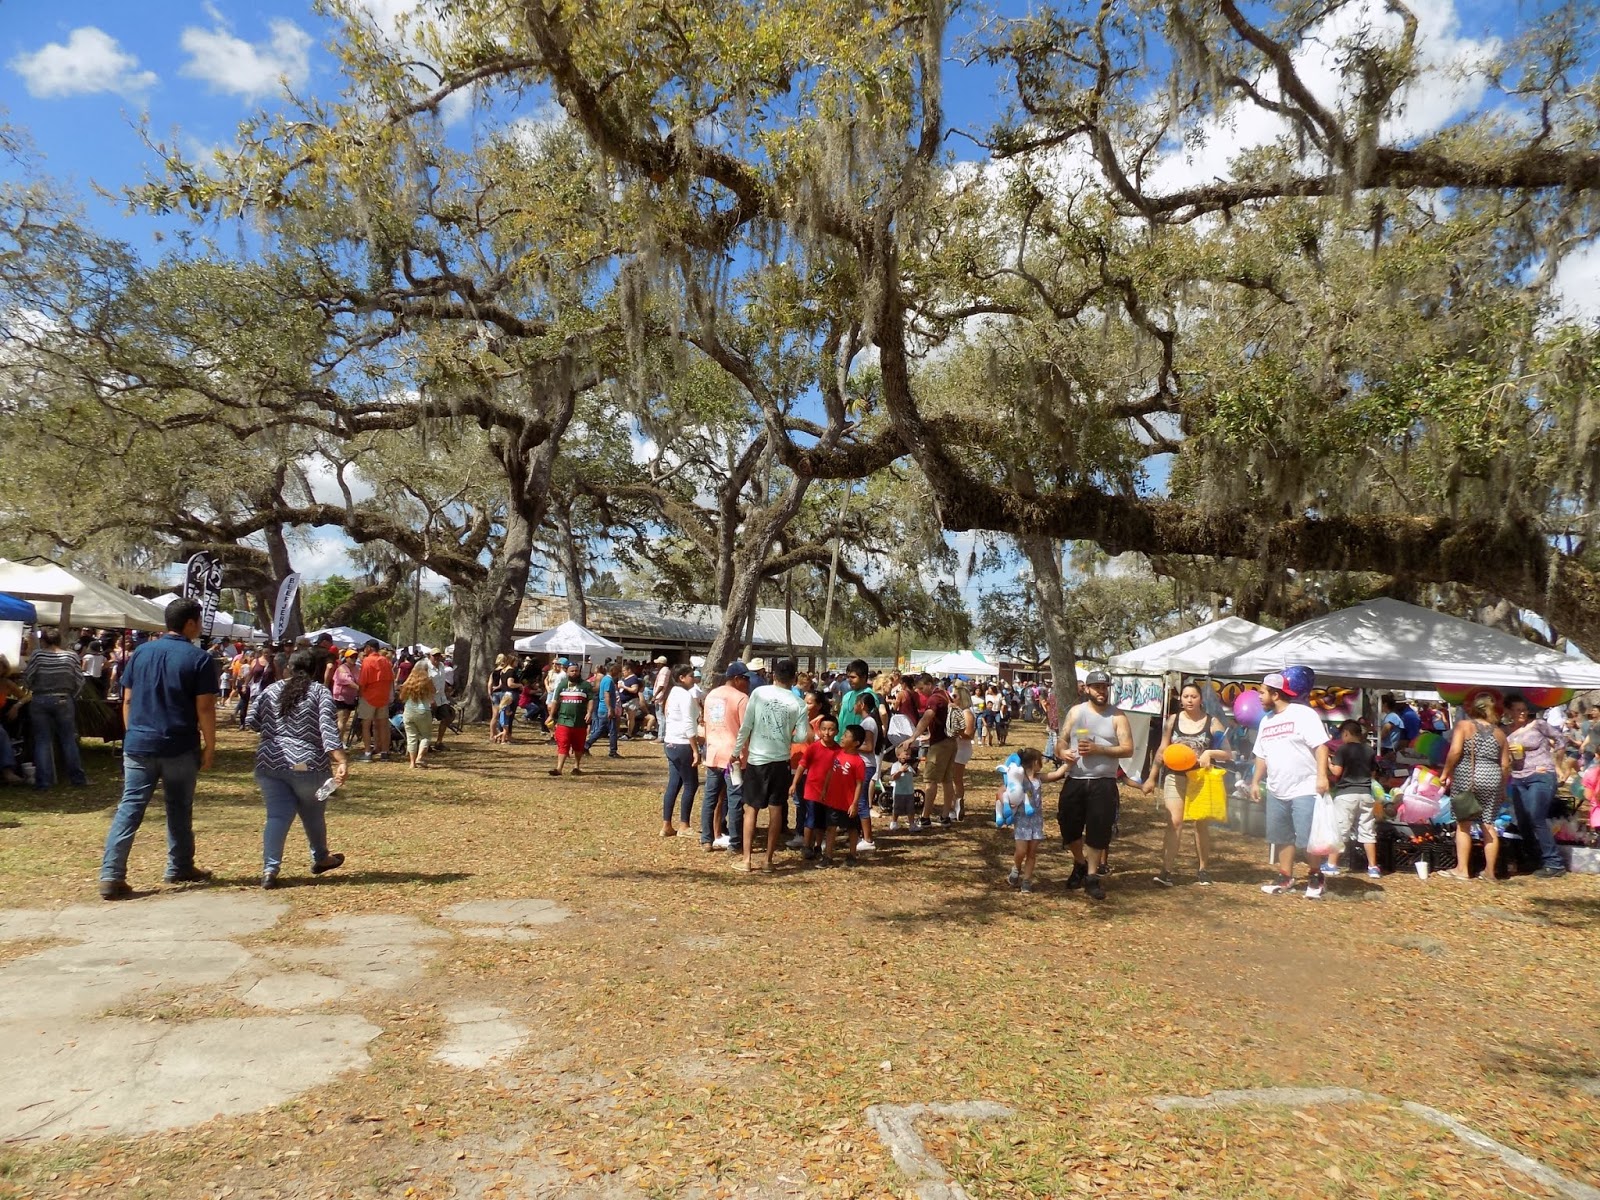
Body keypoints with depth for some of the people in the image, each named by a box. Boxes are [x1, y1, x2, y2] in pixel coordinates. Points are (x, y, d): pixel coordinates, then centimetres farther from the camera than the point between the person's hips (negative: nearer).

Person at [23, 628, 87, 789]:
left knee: (42, 741, 5)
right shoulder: (71, 656, -3)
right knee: (69, 740, 7)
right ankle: (77, 778, 10)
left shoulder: (37, 655, -6)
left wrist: (35, 689, 16)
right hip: (63, 700, 1)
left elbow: (27, 678, -4)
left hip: (40, 701, -1)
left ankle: (44, 780, 4)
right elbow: (79, 681, -2)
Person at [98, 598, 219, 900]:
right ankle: (180, 868, 22)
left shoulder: (140, 653, 7)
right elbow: (204, 708, -11)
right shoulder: (199, 658, -8)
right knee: (179, 809, 10)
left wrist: (132, 735, 18)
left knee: (130, 808, 3)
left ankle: (111, 876, -3)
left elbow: (128, 700, 9)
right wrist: (210, 746, -3)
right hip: (179, 747, -3)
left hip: (138, 744, 4)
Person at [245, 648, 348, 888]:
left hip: (269, 762, 3)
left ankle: (269, 869, -10)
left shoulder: (272, 690, 10)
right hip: (307, 764, -3)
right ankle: (320, 859, 33)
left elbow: (253, 721, 10)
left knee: (277, 815, 3)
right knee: (313, 815, 15)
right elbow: (328, 727, -16)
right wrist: (341, 761, -24)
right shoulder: (320, 692, -3)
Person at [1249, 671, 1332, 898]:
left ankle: (1316, 877, 13)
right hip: (1277, 792, 8)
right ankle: (1285, 878, 23)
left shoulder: (1303, 714, -9)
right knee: (1282, 837, 13)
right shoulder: (1266, 721, 15)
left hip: (1304, 790, -7)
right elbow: (1262, 755, 19)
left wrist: (1322, 775, -23)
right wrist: (1256, 781, 14)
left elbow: (1320, 746, -15)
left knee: (1307, 838, -6)